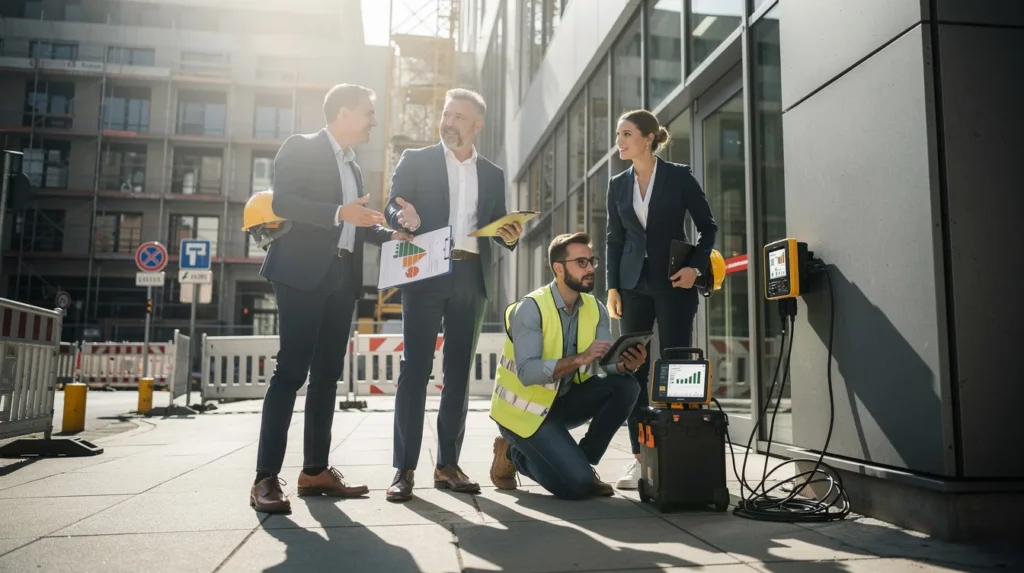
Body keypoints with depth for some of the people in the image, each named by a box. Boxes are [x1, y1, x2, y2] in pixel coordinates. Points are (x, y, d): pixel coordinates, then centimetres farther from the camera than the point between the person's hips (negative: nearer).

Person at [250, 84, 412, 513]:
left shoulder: (352, 164, 21)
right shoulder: (300, 148, -1)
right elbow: (282, 202, -15)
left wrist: (389, 234, 13)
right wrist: (340, 213, -23)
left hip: (343, 278, 8)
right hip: (304, 274, -8)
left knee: (327, 374, 7)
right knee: (291, 370, -11)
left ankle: (315, 470, 13)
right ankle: (266, 477, -7)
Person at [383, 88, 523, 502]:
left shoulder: (493, 174, 17)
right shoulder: (416, 160, 8)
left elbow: (496, 225, 15)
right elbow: (391, 208, -1)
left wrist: (510, 236, -7)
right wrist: (405, 217, -24)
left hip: (472, 277, 3)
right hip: (426, 273, -3)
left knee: (459, 370, 5)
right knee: (415, 368, -6)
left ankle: (448, 464, 12)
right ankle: (405, 468, -2)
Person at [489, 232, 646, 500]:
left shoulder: (596, 309, -1)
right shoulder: (530, 308, -21)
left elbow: (606, 365, -11)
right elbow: (527, 372, -31)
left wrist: (626, 364, -33)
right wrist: (580, 359, -39)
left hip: (564, 400, 6)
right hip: (525, 408, -6)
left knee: (625, 386, -16)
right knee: (575, 484, -19)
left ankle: (582, 463, -1)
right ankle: (512, 454, 9)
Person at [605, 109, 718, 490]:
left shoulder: (678, 176, -2)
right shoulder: (617, 185, 8)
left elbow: (707, 226, 2)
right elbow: (613, 239, 10)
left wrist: (696, 267, -10)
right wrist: (612, 287, 2)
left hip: (674, 283, -3)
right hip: (634, 285, 4)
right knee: (634, 369, 2)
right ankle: (640, 456, 9)